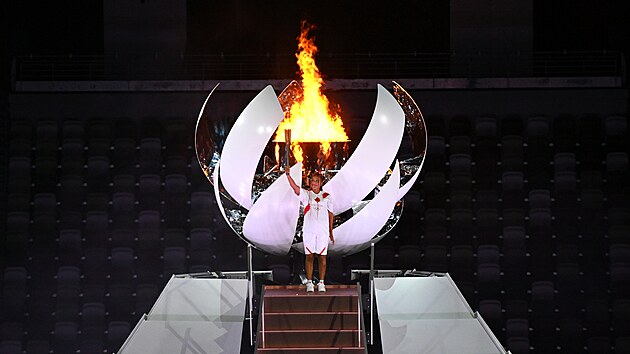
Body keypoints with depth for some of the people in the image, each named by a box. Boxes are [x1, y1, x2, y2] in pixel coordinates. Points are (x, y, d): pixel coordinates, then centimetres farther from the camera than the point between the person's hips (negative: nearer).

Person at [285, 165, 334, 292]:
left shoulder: (327, 197, 7)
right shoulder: (306, 195, 3)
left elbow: (330, 214, 10)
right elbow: (295, 186, -14)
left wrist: (331, 232, 8)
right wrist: (288, 174, -30)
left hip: (323, 230, 1)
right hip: (308, 230, -1)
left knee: (322, 256, 3)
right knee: (309, 256, 2)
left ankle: (321, 283, 10)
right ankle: (309, 282, 7)